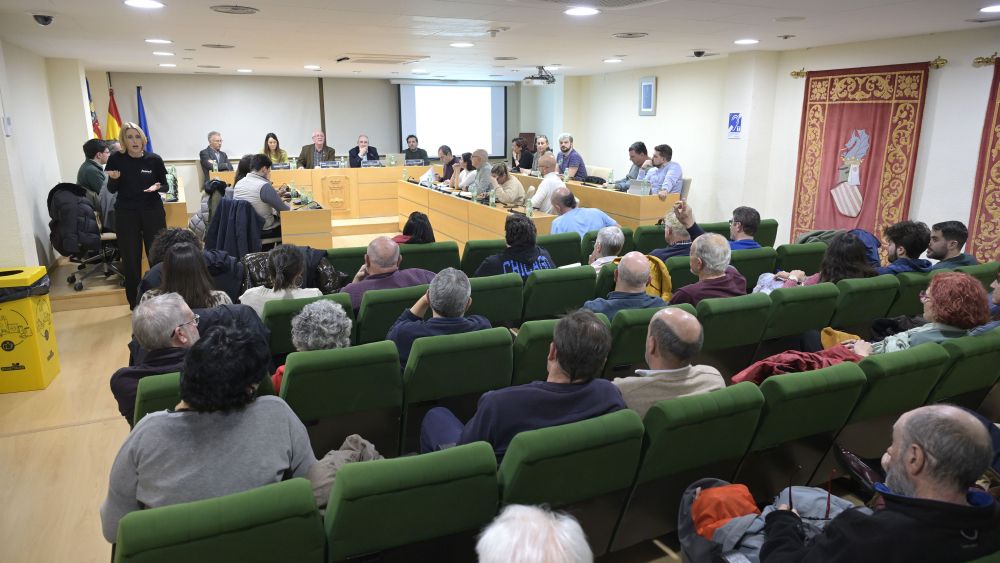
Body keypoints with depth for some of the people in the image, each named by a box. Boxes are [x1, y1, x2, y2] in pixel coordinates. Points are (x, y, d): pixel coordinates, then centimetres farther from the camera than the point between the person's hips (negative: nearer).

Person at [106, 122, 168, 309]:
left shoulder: (154, 159, -3)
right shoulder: (116, 159, -3)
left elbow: (165, 186, 6)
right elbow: (112, 190, 5)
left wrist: (157, 187, -16)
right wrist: (114, 179, -16)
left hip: (153, 213, 0)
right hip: (126, 215, 0)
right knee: (130, 259, 5)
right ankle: (135, 304, 15)